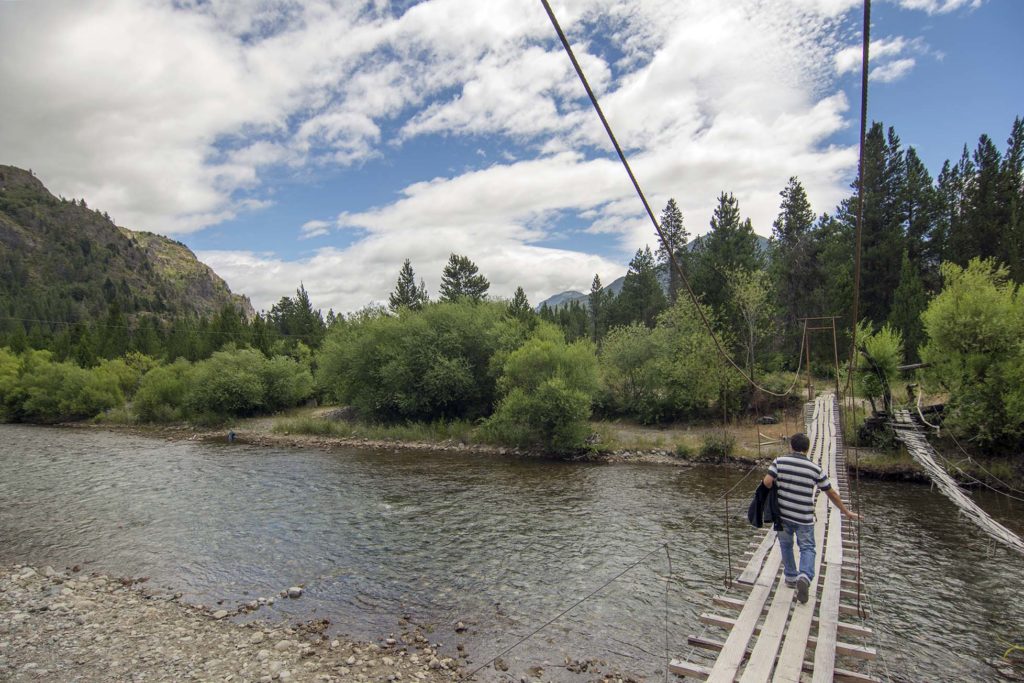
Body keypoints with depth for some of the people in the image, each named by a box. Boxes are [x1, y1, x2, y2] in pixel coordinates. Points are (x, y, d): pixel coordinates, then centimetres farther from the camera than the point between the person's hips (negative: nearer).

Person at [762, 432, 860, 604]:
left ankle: (791, 577, 28)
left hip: (782, 514, 1)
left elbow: (767, 482, -16)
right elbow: (832, 494, 6)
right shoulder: (815, 469, -3)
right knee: (807, 548, 11)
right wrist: (847, 512, 19)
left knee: (786, 545, 20)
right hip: (804, 518, 0)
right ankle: (805, 576, -13)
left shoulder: (780, 461, -7)